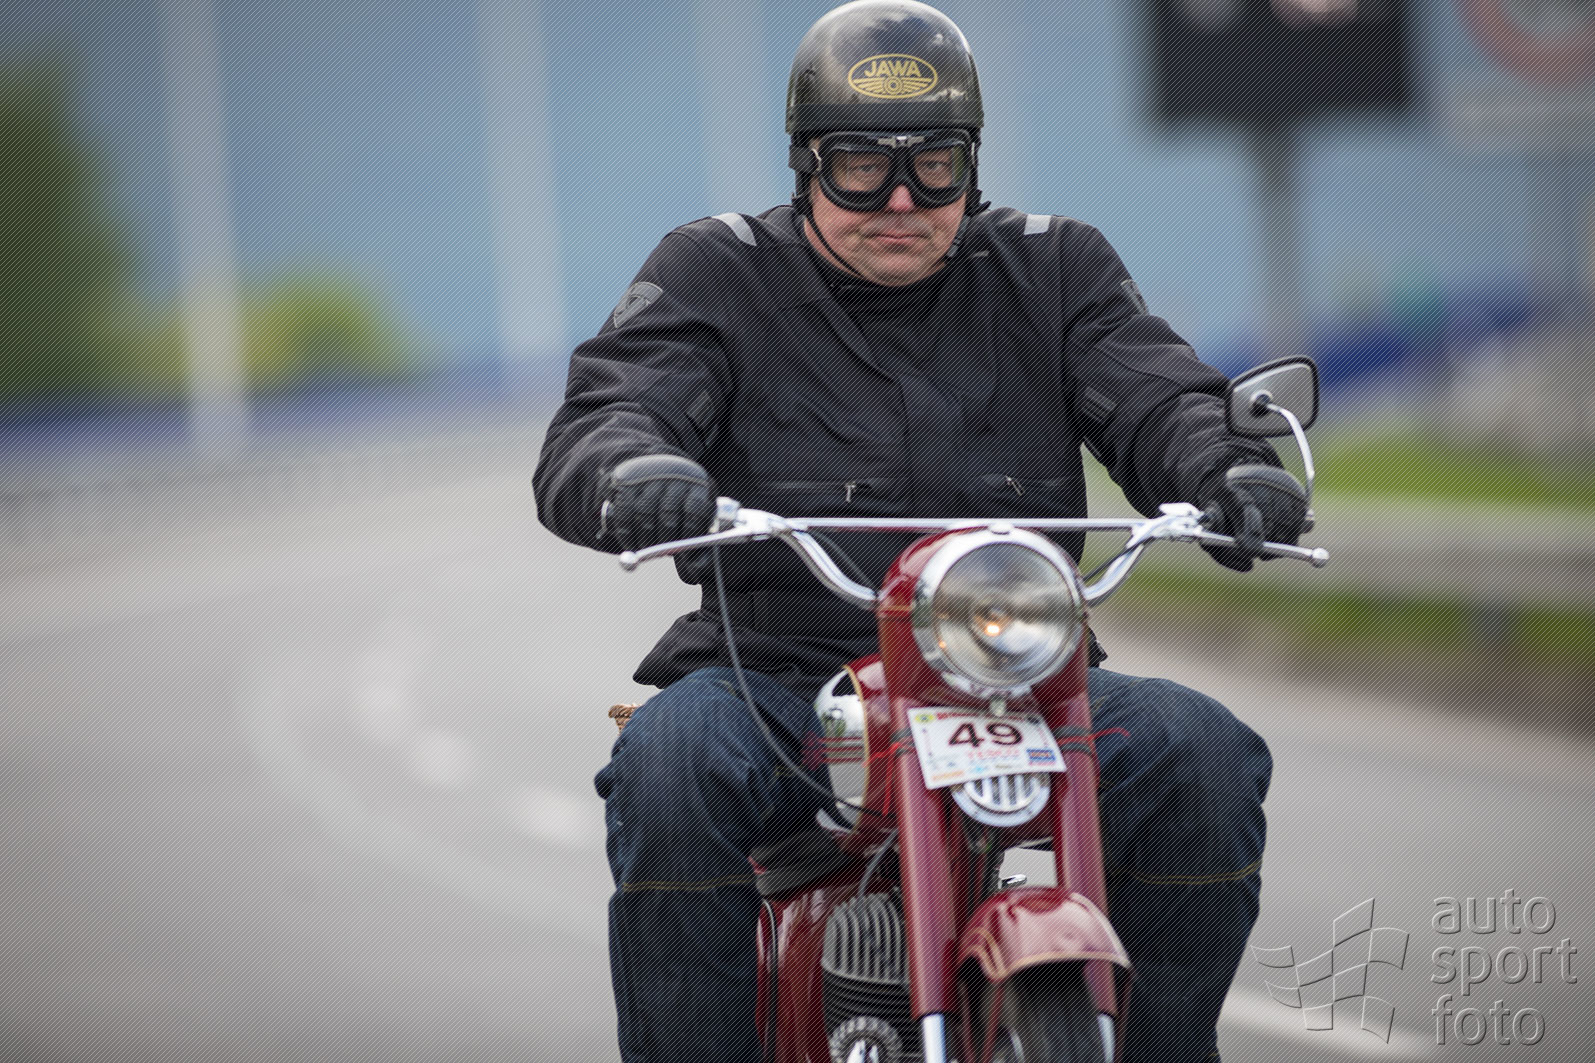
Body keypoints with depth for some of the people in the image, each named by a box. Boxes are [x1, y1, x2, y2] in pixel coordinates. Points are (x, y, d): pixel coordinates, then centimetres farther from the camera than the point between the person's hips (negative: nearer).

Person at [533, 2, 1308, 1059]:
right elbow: (594, 426, -6)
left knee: (1202, 755, -24)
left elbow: (1155, 398, 0)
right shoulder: (717, 275, 6)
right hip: (779, 682, -2)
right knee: (669, 763, -34)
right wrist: (635, 473, -33)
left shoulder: (1053, 269, 13)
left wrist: (1230, 467, -25)